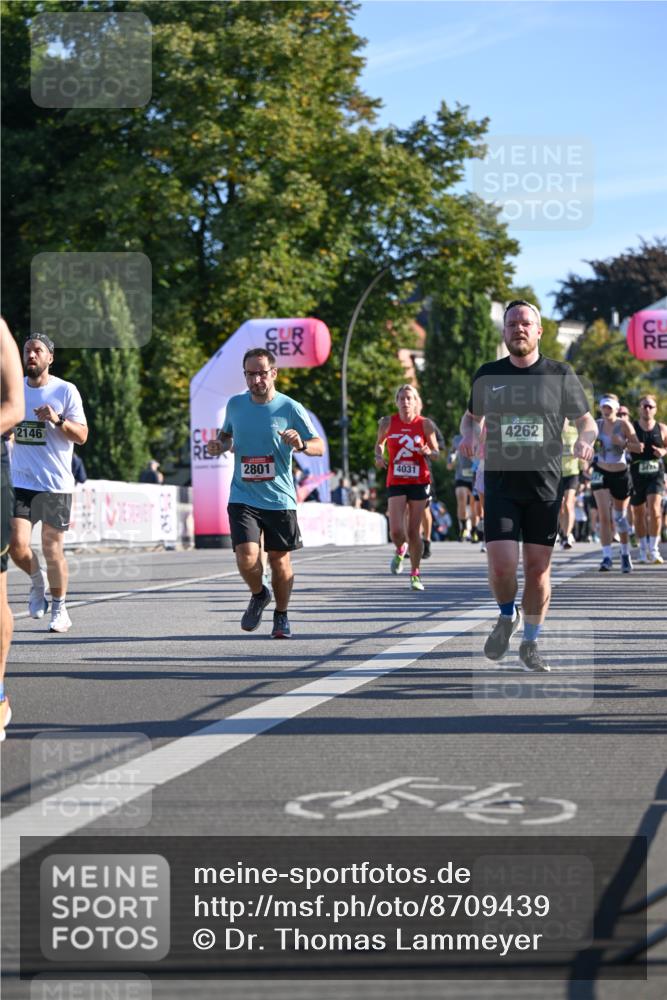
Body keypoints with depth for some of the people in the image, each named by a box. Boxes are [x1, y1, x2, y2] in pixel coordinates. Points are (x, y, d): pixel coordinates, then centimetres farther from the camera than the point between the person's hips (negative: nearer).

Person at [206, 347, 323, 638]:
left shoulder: (290, 408, -6)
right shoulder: (235, 404, 3)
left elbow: (320, 446, -5)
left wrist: (301, 444, -27)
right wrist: (219, 445, -1)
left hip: (280, 499, -1)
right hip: (243, 497, 1)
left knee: (280, 560, 7)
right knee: (247, 557, -16)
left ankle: (281, 615, 30)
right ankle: (258, 595, 16)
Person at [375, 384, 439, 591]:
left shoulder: (425, 424, -1)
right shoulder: (388, 423, 0)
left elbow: (436, 452, 7)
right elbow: (379, 443, 18)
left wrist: (427, 452, -16)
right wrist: (379, 457, -3)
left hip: (419, 482, 0)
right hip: (396, 482, 0)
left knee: (414, 531, 1)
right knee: (396, 531, -12)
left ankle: (415, 574, 18)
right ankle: (400, 550, 24)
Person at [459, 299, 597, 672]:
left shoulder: (560, 375, 2)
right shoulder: (488, 375, 6)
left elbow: (587, 420, 11)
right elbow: (472, 415, 22)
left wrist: (585, 440, -12)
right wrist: (469, 433, -1)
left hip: (545, 487, 0)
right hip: (501, 484, 0)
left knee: (538, 568, 1)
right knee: (502, 564, -13)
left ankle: (531, 644, 18)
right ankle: (507, 617, 19)